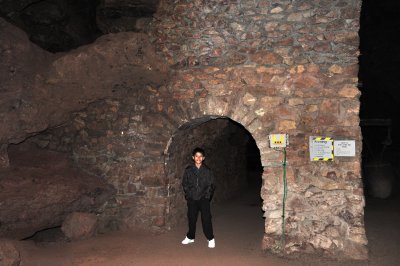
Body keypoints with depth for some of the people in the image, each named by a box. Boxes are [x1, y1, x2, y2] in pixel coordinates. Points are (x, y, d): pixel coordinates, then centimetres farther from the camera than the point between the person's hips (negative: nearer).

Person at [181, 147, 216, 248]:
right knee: (191, 218, 10)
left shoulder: (207, 171, 1)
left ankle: (211, 239, 4)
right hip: (192, 199, 2)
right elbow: (185, 184, 10)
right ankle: (190, 237, 28)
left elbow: (211, 185, 4)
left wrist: (207, 195, -5)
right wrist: (188, 194, 0)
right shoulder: (188, 170, 4)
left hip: (204, 198, -2)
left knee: (206, 218, -8)